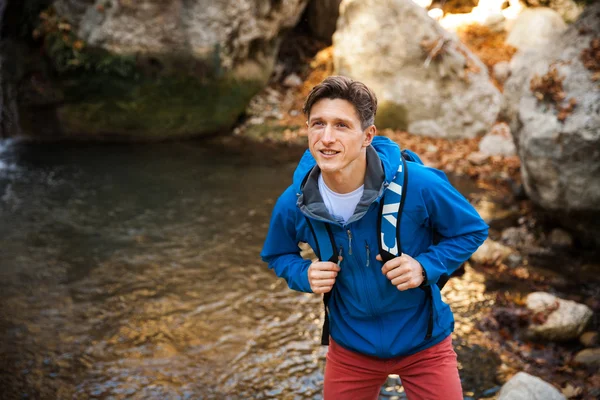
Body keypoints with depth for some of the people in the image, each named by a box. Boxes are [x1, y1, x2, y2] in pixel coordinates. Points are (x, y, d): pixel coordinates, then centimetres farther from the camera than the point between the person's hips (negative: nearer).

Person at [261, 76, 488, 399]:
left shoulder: (418, 184, -24)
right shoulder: (293, 204, -17)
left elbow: (472, 230, -6)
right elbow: (277, 255, 5)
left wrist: (425, 267, -23)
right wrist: (304, 275, -17)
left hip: (423, 342, -1)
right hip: (351, 346, 2)